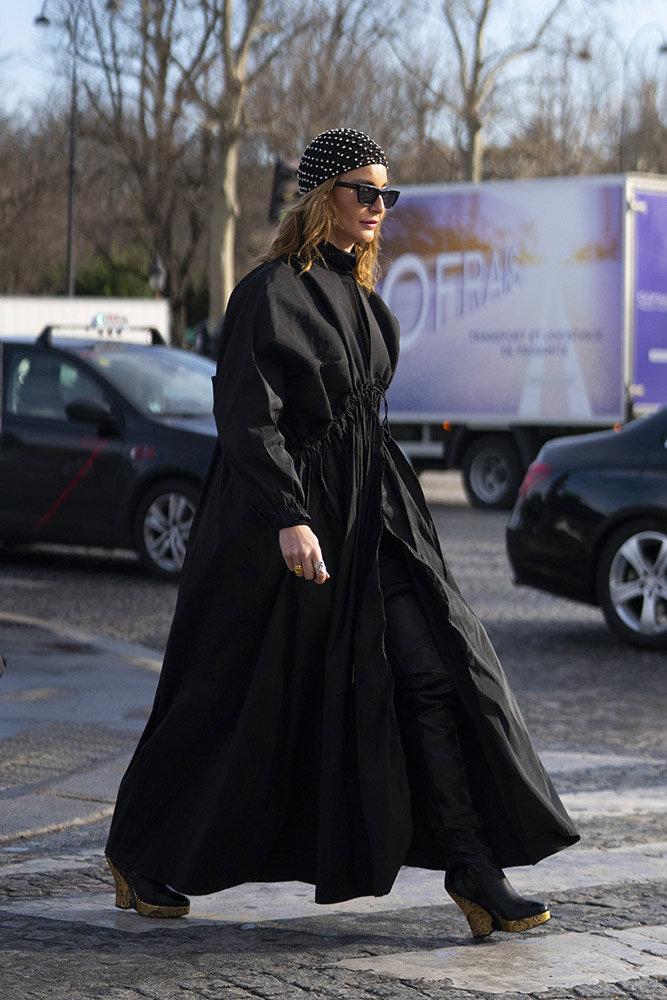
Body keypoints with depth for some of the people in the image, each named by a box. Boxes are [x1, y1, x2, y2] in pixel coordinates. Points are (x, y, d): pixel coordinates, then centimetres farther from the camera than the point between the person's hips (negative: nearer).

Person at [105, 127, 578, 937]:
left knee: (435, 669, -6)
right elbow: (246, 415, -20)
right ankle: (135, 851, 22)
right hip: (283, 517, -7)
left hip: (368, 521, 7)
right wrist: (288, 519, -29)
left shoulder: (354, 293, 13)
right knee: (236, 694, 3)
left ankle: (471, 869, -7)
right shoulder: (270, 291, -12)